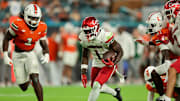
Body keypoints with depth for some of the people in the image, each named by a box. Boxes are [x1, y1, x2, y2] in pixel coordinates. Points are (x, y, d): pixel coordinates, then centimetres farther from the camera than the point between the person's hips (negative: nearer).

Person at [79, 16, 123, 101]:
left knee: (96, 85, -21)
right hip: (96, 64, 7)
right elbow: (85, 56, 4)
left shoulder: (105, 37, -30)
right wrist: (83, 73, -2)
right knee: (94, 87, 16)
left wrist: (113, 63, -34)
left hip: (108, 65, -7)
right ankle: (115, 93, 43)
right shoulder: (83, 39, -12)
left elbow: (120, 51, -18)